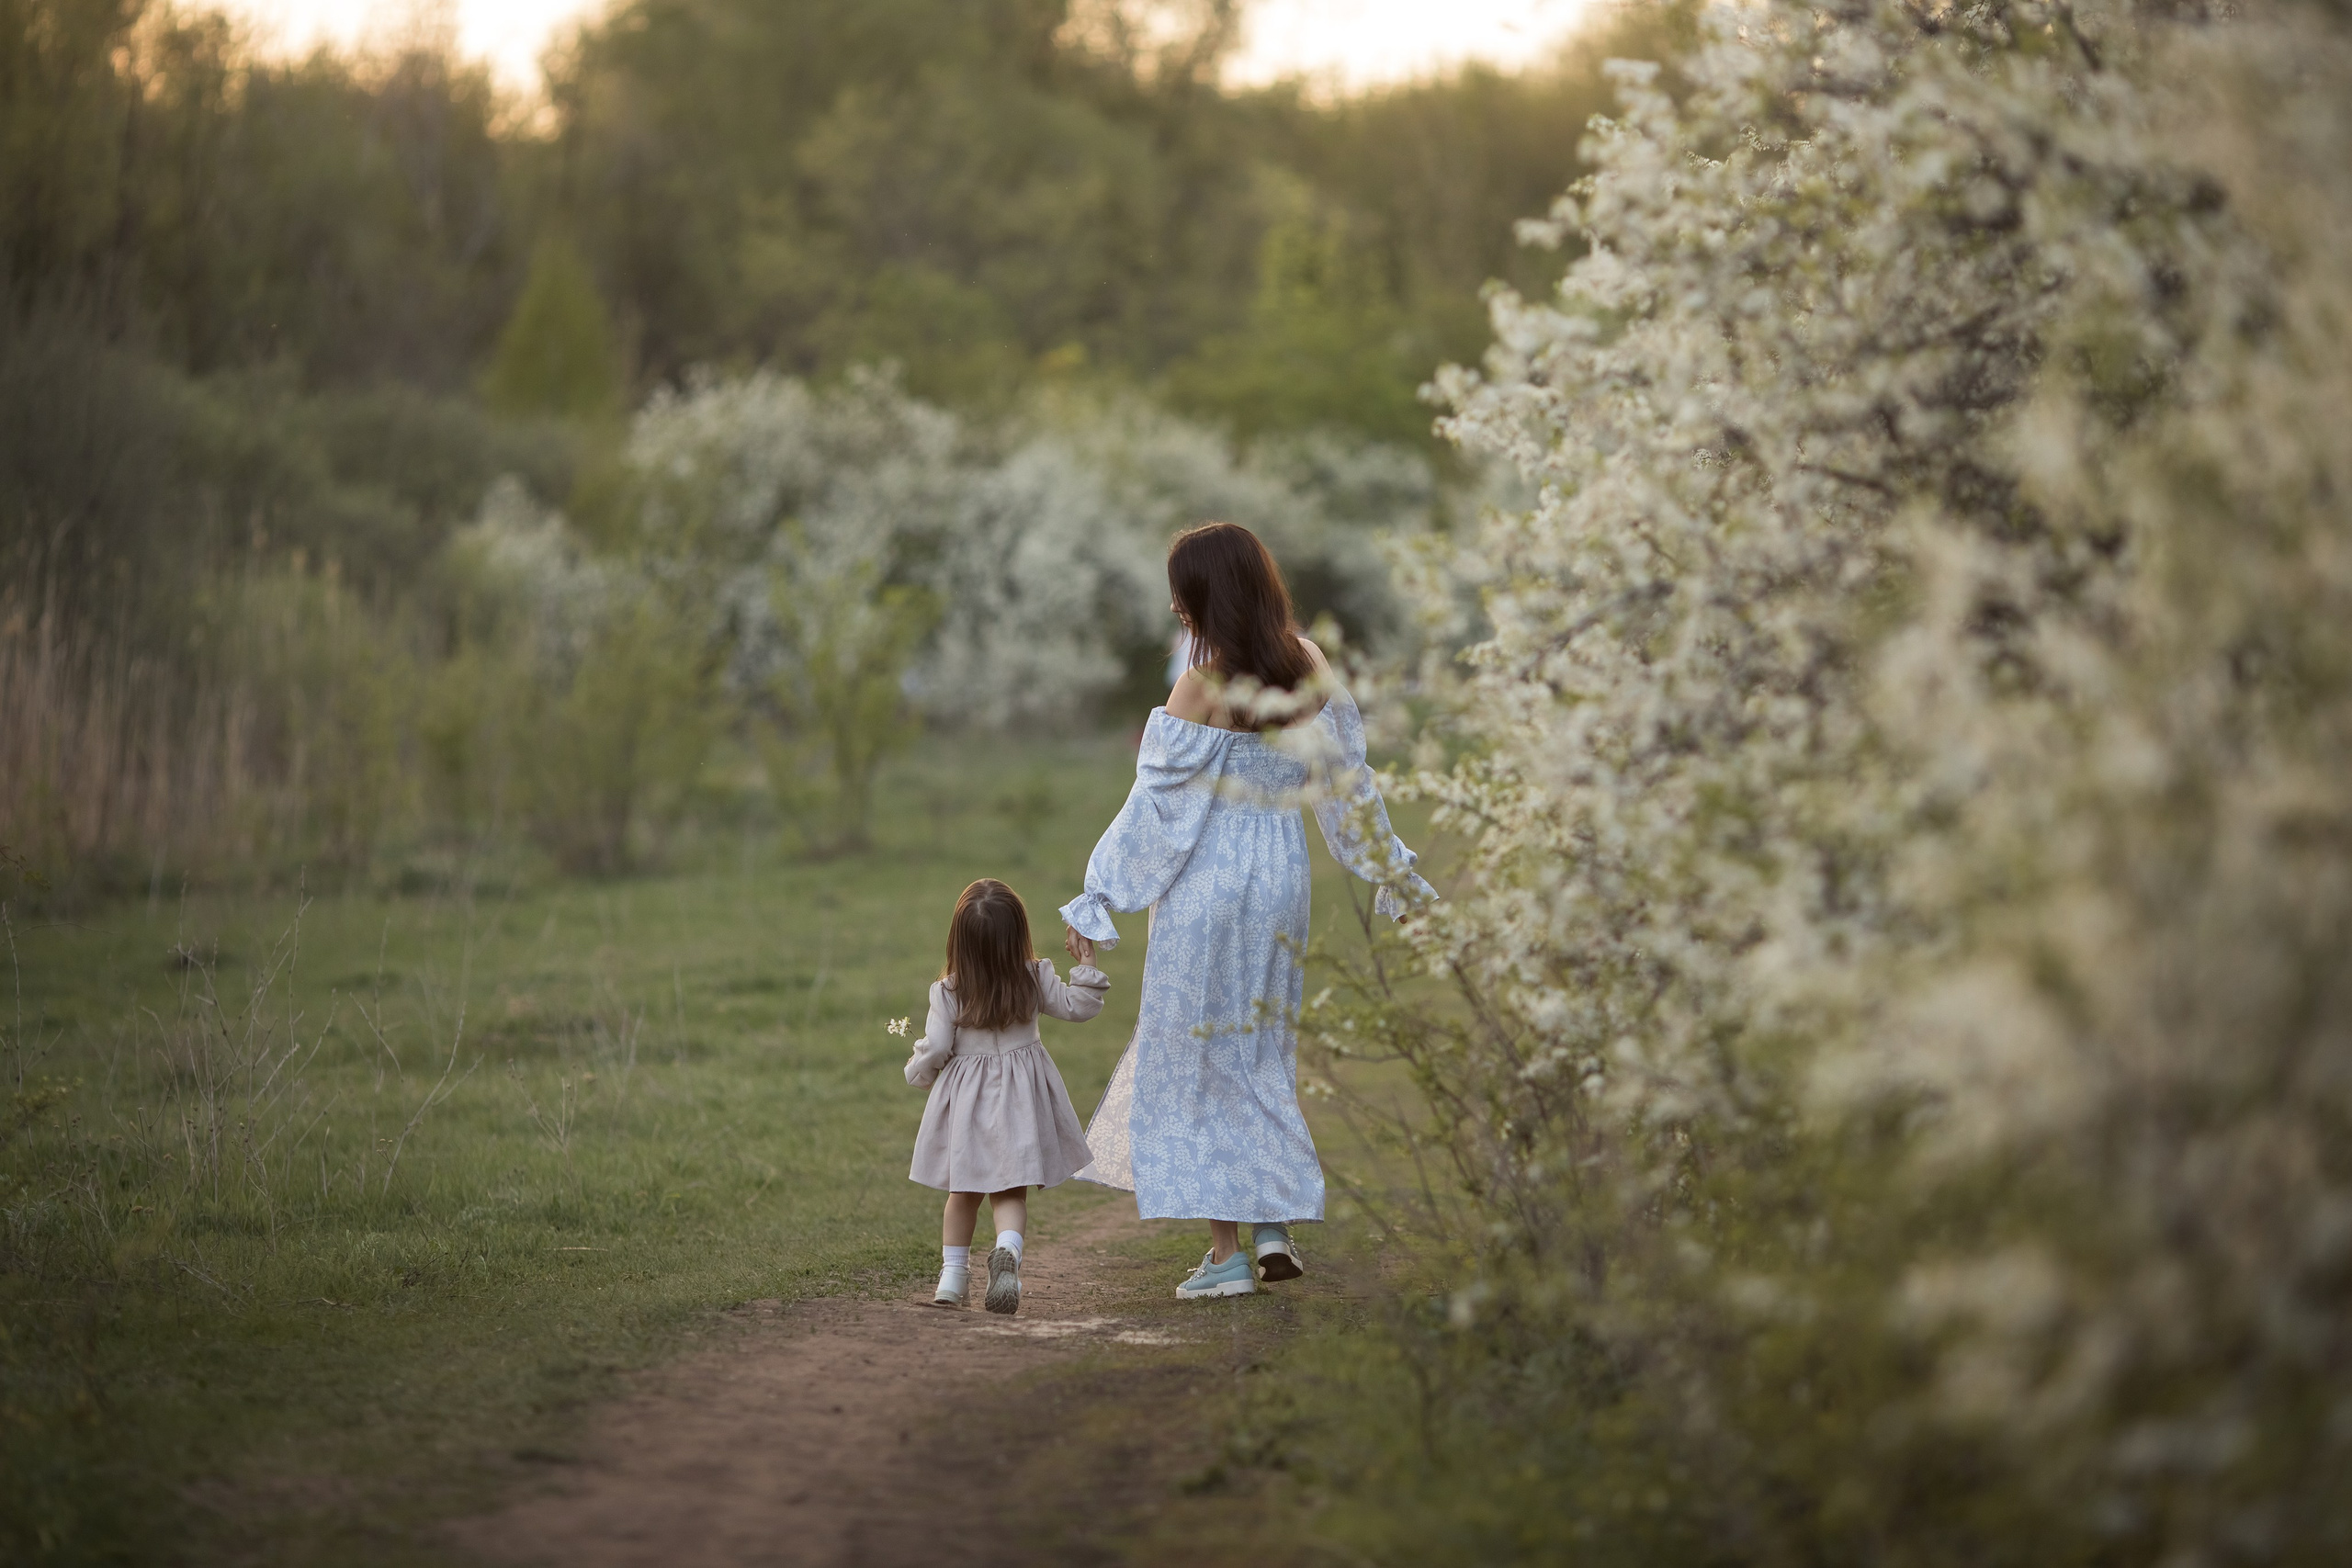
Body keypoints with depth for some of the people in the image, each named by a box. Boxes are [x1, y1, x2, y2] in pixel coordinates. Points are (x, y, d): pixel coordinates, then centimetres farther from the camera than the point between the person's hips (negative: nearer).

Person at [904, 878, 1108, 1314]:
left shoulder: (948, 992, -11)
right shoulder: (1034, 978, -8)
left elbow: (935, 1049, -10)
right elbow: (1077, 1006, 0)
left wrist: (918, 1072, 10)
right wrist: (1087, 964, 8)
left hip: (966, 1098, 0)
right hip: (1019, 1098, 0)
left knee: (963, 1192, 17)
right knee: (1011, 1192, 5)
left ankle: (952, 1275, 19)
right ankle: (1008, 1248, -24)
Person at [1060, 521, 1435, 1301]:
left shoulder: (1202, 692, -18)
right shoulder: (1308, 667, -1)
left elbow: (1155, 810, -14)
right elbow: (1347, 780, 7)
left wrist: (1096, 900, -7)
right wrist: (1393, 873, 17)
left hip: (1206, 885, -6)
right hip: (1281, 879, 6)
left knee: (1197, 1059, 5)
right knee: (1263, 1051, 20)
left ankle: (1225, 1251, 5)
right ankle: (1275, 1227, 15)